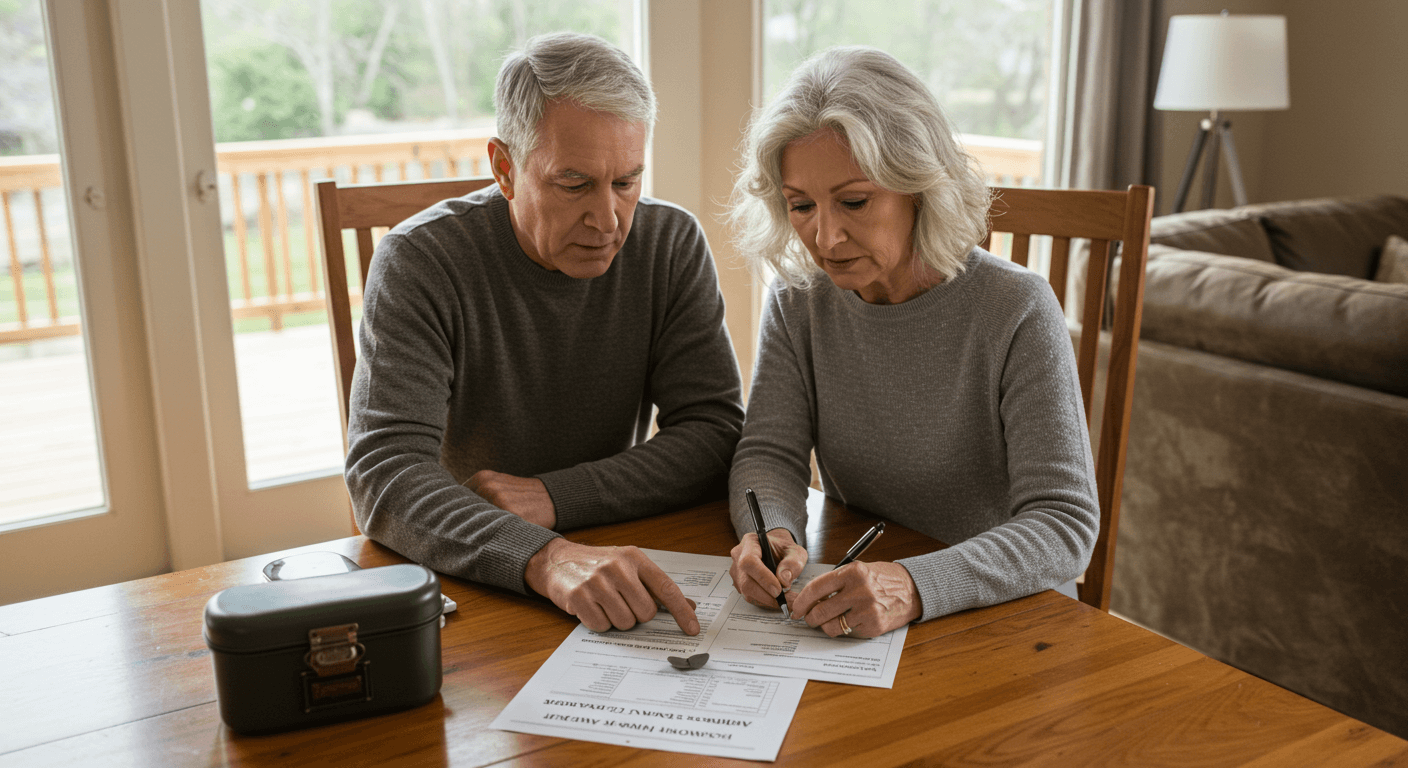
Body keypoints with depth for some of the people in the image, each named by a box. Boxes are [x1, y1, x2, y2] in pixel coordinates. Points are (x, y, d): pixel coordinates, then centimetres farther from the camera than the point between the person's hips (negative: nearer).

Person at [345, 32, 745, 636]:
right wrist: (545, 558, -40)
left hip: (621, 558, 1)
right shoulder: (418, 262, -14)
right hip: (457, 579, -1)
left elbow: (714, 435, -7)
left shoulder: (673, 244, -5)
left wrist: (553, 496, -20)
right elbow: (384, 473, -23)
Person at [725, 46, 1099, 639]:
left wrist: (915, 588, -36)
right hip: (846, 617, 2)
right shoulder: (798, 301, -1)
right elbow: (769, 454, -3)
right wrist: (772, 532, -26)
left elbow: (1065, 523, -19)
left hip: (999, 614, -2)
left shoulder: (1016, 311, -15)